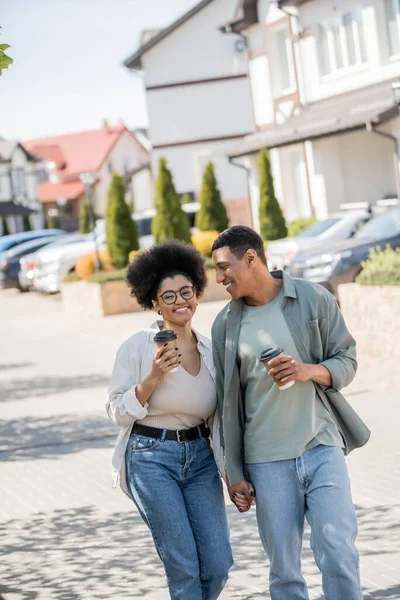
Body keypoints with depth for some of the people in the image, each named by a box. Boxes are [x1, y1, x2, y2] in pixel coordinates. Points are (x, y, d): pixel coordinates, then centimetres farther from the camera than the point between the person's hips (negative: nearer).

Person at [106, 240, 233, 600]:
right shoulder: (138, 347, -5)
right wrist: (153, 377, -19)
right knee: (184, 565, -7)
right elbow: (118, 412, -5)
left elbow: (220, 419, 14)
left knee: (218, 564, -1)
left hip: (200, 458, 4)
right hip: (152, 458, -4)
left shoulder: (211, 350, 8)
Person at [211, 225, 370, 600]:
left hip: (323, 446, -1)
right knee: (284, 570, 2)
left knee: (338, 556, -8)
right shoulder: (225, 323, 5)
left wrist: (309, 371, -18)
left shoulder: (314, 300, 0)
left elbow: (346, 362, 4)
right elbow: (229, 403, 7)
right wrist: (235, 474, 6)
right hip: (267, 460, 1)